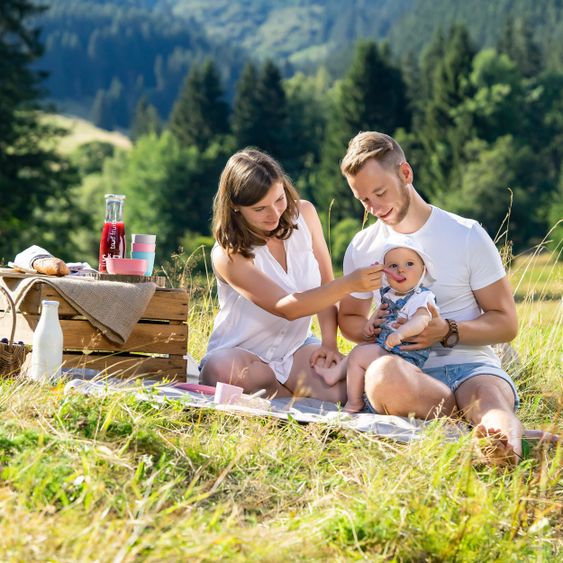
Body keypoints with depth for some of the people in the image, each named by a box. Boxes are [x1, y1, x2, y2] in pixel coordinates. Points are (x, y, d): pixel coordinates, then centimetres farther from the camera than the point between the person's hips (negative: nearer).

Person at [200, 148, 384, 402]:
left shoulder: (304, 214, -4)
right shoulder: (228, 254, -19)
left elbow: (325, 285, 3)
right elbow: (285, 307, -29)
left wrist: (329, 343, -10)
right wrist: (349, 284, -40)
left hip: (297, 348, 3)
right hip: (241, 354, -3)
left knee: (346, 388, -29)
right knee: (222, 370, -40)